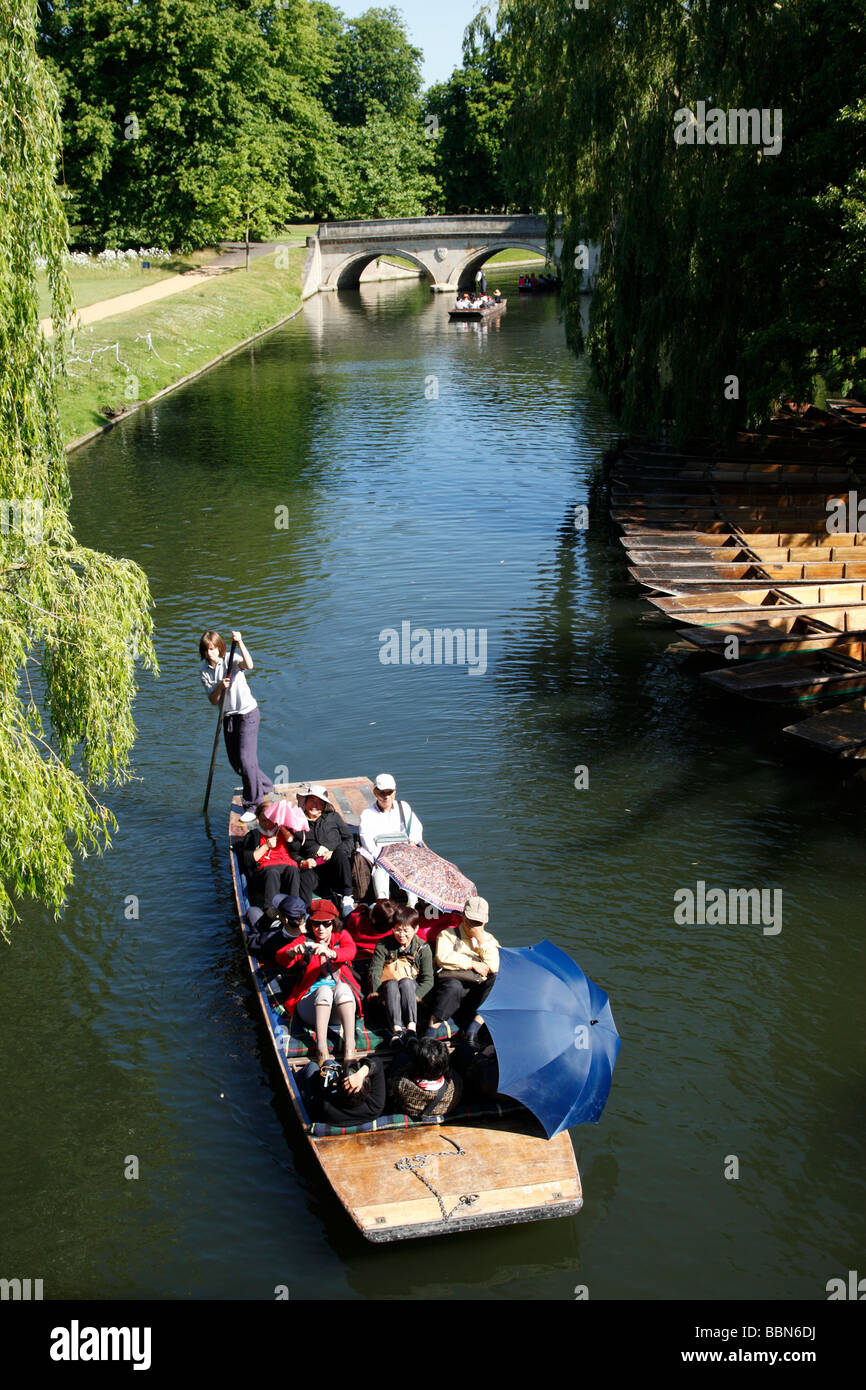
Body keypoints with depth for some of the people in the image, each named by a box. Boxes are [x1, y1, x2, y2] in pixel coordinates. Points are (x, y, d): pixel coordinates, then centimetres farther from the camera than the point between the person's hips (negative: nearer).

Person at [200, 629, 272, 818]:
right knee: (235, 762, 12)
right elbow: (213, 701, -2)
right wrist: (220, 686, -21)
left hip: (247, 713, -7)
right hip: (228, 716, 7)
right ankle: (265, 786, 36)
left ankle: (253, 806, -2)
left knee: (246, 759, -12)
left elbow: (249, 665, -36)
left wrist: (240, 643, -42)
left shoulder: (231, 660, -12)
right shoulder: (205, 671, 3)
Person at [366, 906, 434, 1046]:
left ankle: (411, 1028, -50)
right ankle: (396, 1030, -52)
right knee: (391, 984, -34)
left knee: (405, 982, -34)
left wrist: (416, 996, -22)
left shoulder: (423, 948, 2)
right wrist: (376, 992, -23)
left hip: (411, 987, 0)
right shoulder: (384, 945, 3)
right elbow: (375, 971, -4)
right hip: (387, 987, 0)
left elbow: (428, 980, -3)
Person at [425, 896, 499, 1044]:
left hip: (478, 990, 3)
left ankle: (477, 1020, -30)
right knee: (453, 986, -38)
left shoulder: (489, 940, 21)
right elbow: (443, 958, -6)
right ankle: (434, 1026, -34)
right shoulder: (448, 934, 15)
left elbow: (493, 967, 2)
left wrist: (481, 939, 0)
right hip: (452, 979, -3)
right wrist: (472, 964, -5)